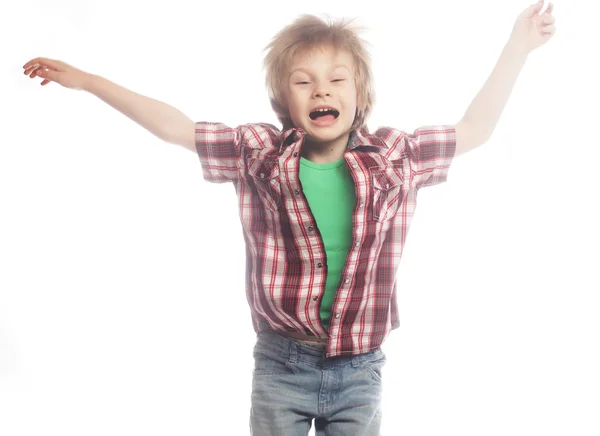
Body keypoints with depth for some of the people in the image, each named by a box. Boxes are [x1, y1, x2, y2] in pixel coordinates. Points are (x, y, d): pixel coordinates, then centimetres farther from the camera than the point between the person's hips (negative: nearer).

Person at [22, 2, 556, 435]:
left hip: (359, 370, 1)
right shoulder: (258, 154, -4)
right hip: (280, 365, 0)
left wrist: (517, 47, 7)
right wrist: (85, 80, 2)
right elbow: (173, 125, 0)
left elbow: (474, 130, 7)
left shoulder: (395, 157, -2)